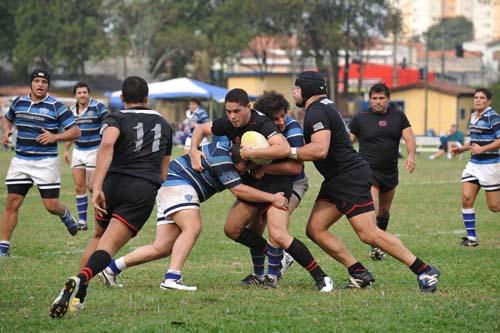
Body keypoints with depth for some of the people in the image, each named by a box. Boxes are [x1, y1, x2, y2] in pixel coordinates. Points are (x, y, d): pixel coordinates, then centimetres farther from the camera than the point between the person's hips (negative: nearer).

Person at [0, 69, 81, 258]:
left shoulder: (56, 106, -6)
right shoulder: (18, 102, 7)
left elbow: (75, 131, -6)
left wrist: (55, 137, -20)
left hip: (46, 162, -3)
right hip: (20, 161, 3)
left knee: (51, 205, -3)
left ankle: (65, 215, 34)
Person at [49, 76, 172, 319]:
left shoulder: (116, 119, 7)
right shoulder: (163, 124, 22)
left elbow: (107, 144, -16)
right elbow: (163, 171, 26)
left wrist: (96, 187, -23)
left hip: (113, 184, 0)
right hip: (144, 190, 0)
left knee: (98, 237, 26)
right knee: (108, 247, -11)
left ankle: (78, 296, 16)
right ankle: (80, 280, -42)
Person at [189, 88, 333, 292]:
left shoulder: (262, 124, -24)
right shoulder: (229, 124, -2)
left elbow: (284, 149, -40)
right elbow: (201, 129, 15)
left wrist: (251, 153, -34)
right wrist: (194, 151, -4)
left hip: (276, 182, -9)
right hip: (253, 183, 9)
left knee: (278, 235, -22)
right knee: (232, 229, 5)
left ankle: (321, 278, -14)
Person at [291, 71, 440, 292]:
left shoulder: (317, 112, -15)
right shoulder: (324, 106, 18)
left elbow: (320, 149, -30)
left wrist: (290, 152, -20)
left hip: (350, 176, -11)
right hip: (336, 180, 11)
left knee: (369, 234, -14)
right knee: (315, 229, 4)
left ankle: (424, 271, -10)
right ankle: (359, 274, 2)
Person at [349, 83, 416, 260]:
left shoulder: (398, 116, 6)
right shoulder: (360, 118, -2)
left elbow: (409, 138, -1)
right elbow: (347, 142, 2)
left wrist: (411, 155, -20)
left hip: (390, 171, 4)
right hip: (368, 171, -4)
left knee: (384, 211, 16)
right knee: (372, 208, -22)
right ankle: (374, 247, -26)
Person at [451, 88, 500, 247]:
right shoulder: (473, 117, 13)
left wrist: (482, 149, -24)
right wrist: (462, 149, 14)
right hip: (473, 164, 7)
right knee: (466, 198, -6)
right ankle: (471, 237, 0)